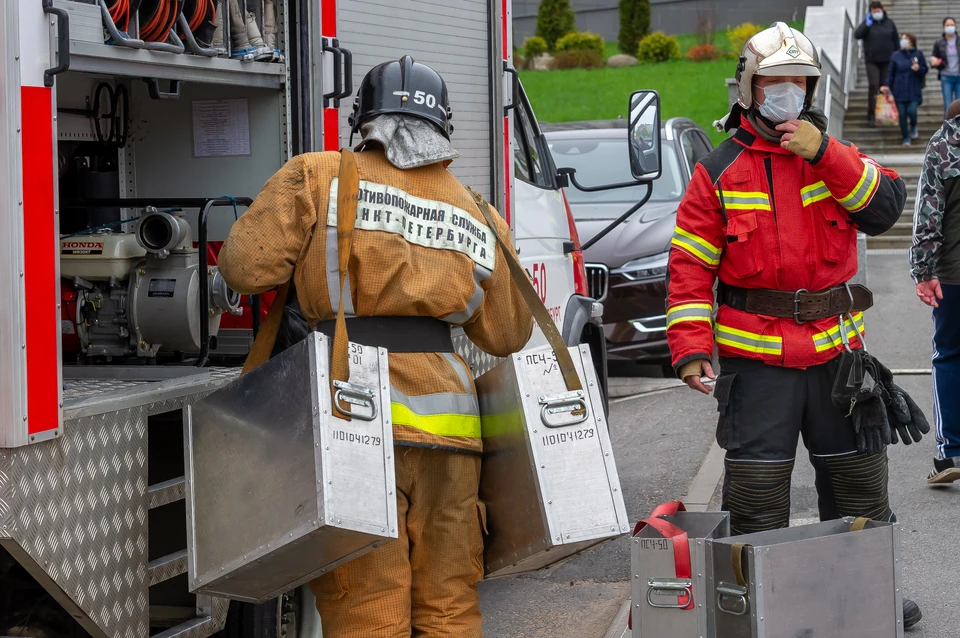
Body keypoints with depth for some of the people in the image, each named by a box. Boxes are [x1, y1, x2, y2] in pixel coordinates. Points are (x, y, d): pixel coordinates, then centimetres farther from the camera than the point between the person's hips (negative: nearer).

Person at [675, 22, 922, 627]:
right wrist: (691, 346, -12)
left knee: (858, 476, 13)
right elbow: (690, 265, -2)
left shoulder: (836, 155, 9)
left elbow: (884, 208, -8)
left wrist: (824, 153, -17)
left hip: (836, 348, 3)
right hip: (756, 355, -3)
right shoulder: (719, 172, 1)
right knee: (756, 487, -3)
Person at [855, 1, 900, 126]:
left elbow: (896, 41, 11)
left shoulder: (889, 23, 6)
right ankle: (871, 116, -12)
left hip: (886, 60, 2)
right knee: (873, 86, -12)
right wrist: (867, 25, -21)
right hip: (872, 61, -2)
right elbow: (857, 35, -13)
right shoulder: (867, 23, 1)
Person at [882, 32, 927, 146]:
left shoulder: (918, 54, 3)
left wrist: (918, 69, -15)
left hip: (914, 90, -1)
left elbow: (925, 70, 7)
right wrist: (887, 86, -4)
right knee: (902, 114, 0)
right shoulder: (896, 56, 5)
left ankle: (913, 127, 19)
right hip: (900, 91, 1)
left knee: (912, 111, -15)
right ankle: (906, 139, 13)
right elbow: (891, 73, 7)